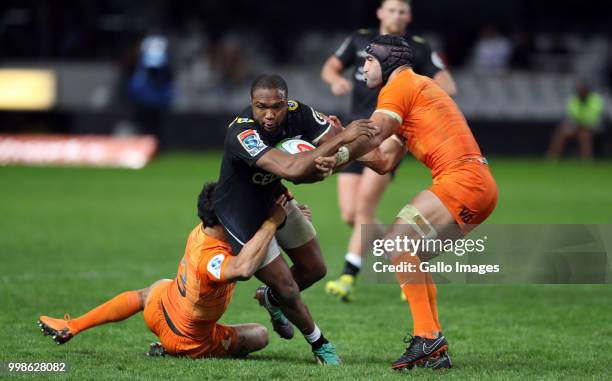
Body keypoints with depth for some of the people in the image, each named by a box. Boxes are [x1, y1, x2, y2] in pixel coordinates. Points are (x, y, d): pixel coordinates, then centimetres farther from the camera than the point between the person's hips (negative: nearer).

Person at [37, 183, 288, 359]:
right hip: (189, 342, -6)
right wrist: (271, 224, -56)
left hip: (158, 311, 6)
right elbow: (242, 268, -63)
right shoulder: (210, 259, -41)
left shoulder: (200, 231, -17)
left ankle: (70, 328, 39)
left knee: (145, 294, 41)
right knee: (260, 335, 10)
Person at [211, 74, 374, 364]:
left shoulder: (299, 114, -20)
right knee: (287, 288, 0)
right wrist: (341, 138, -51)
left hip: (276, 201, 6)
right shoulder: (241, 133, -40)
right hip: (243, 214, -6)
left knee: (315, 270, 17)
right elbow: (291, 169, -53)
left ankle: (270, 298, 48)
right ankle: (318, 343, 28)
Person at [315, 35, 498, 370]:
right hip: (482, 187, 10)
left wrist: (339, 156, -28)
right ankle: (436, 351, 6)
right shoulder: (415, 89, 29)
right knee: (410, 254, 12)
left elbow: (373, 135, -16)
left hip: (462, 179, -10)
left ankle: (427, 335, -23)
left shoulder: (401, 85, 1)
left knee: (397, 241, -17)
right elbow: (383, 161, 22)